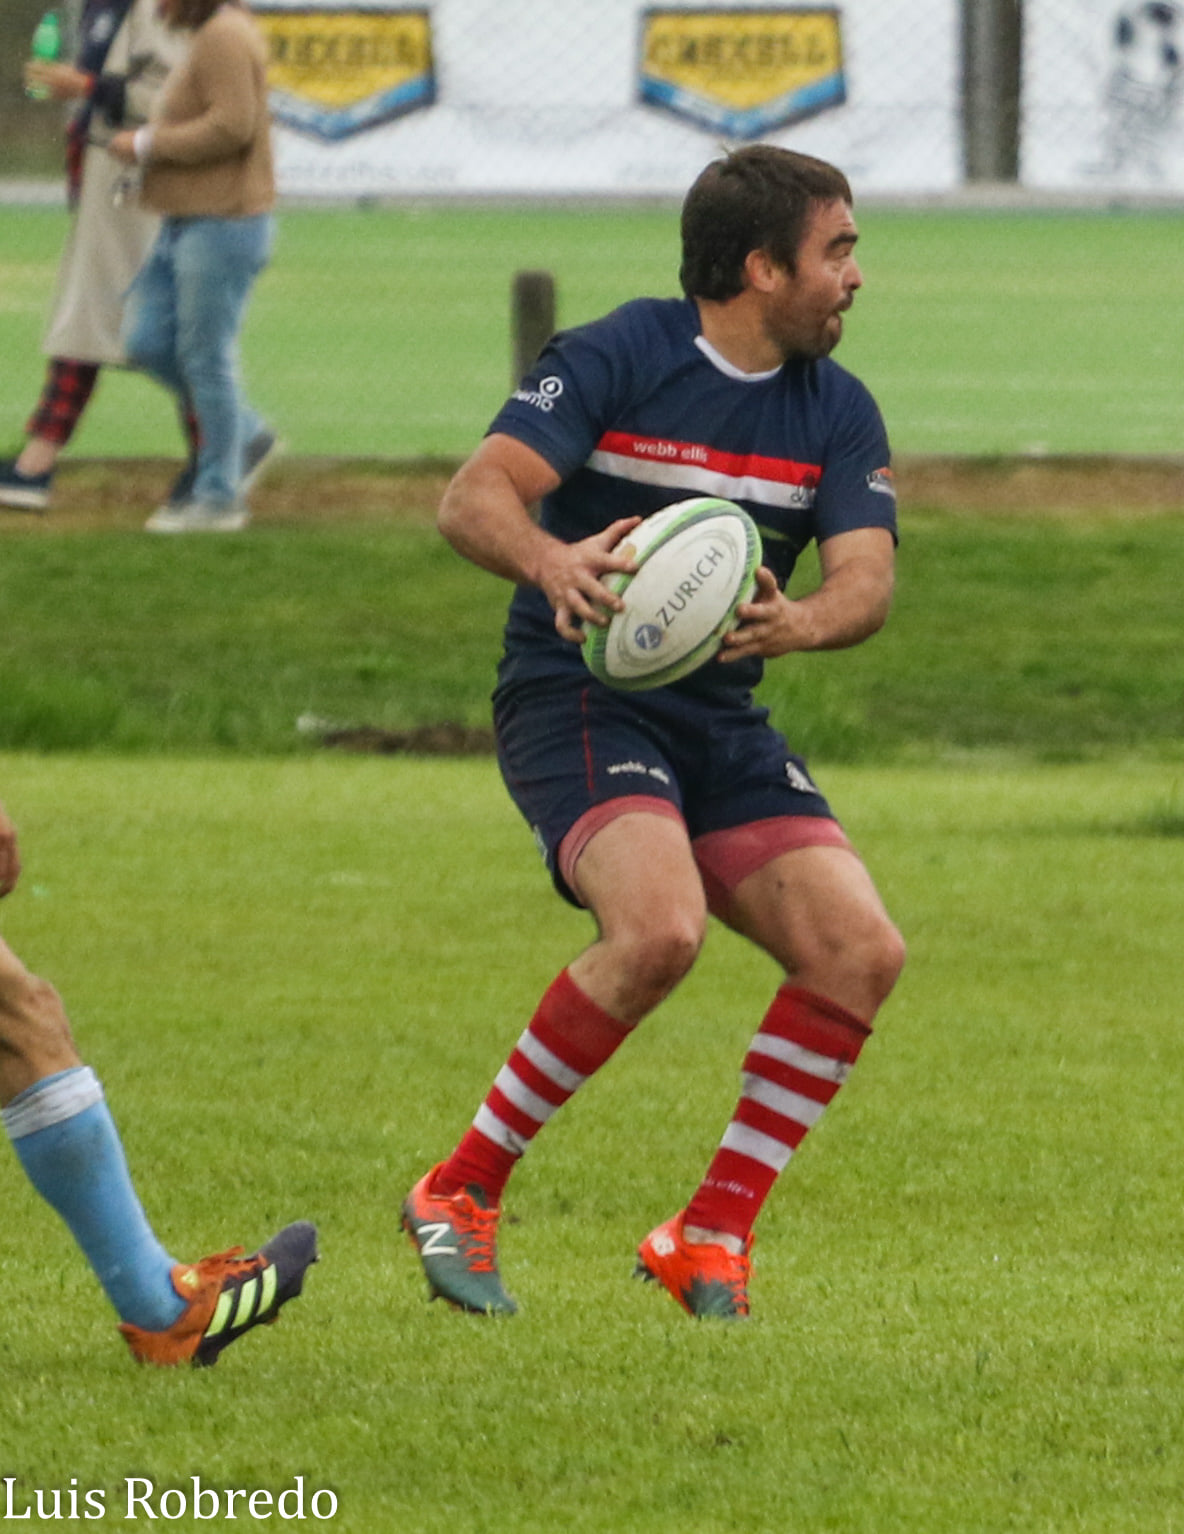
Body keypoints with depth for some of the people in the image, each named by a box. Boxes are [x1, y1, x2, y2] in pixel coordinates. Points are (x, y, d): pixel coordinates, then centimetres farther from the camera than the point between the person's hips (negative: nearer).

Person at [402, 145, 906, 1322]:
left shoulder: (837, 411, 5)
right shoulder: (615, 361, -10)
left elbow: (866, 579, -7)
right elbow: (472, 498, -20)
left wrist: (794, 624, -31)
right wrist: (553, 560, -43)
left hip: (723, 723, 6)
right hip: (574, 700, -6)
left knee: (860, 951, -11)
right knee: (660, 925, -31)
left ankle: (711, 1238, 2)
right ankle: (462, 1195, -15)